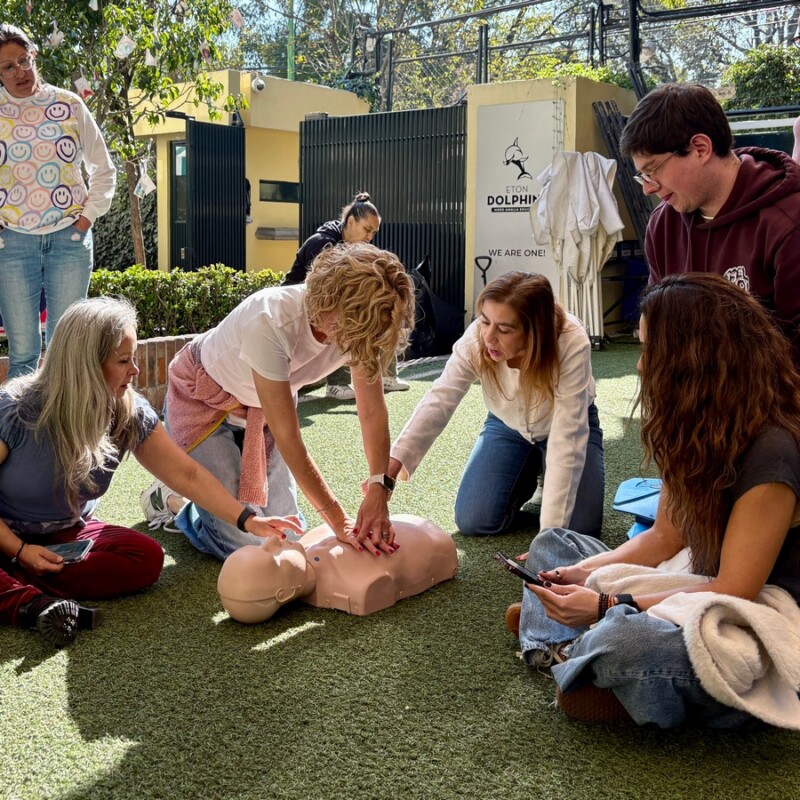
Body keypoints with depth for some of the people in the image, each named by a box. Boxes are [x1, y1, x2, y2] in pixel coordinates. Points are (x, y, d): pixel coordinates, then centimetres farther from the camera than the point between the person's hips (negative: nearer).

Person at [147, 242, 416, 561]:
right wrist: (339, 521, -35)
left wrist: (379, 488, -36)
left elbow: (373, 412, -21)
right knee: (245, 541, -12)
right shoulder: (271, 322, -40)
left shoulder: (359, 324, -23)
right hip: (204, 399, -6)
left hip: (263, 406, 6)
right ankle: (170, 497, 17)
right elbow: (287, 438, -37)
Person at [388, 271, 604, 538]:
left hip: (563, 425, -2)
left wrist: (550, 530, -41)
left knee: (579, 529, -17)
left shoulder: (571, 343, -40)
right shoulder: (476, 338, -32)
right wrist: (395, 462, -50)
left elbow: (568, 438, -40)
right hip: (507, 425, 2)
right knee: (473, 522, -9)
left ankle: (548, 471, 15)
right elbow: (439, 400, -35)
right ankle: (528, 471, 20)